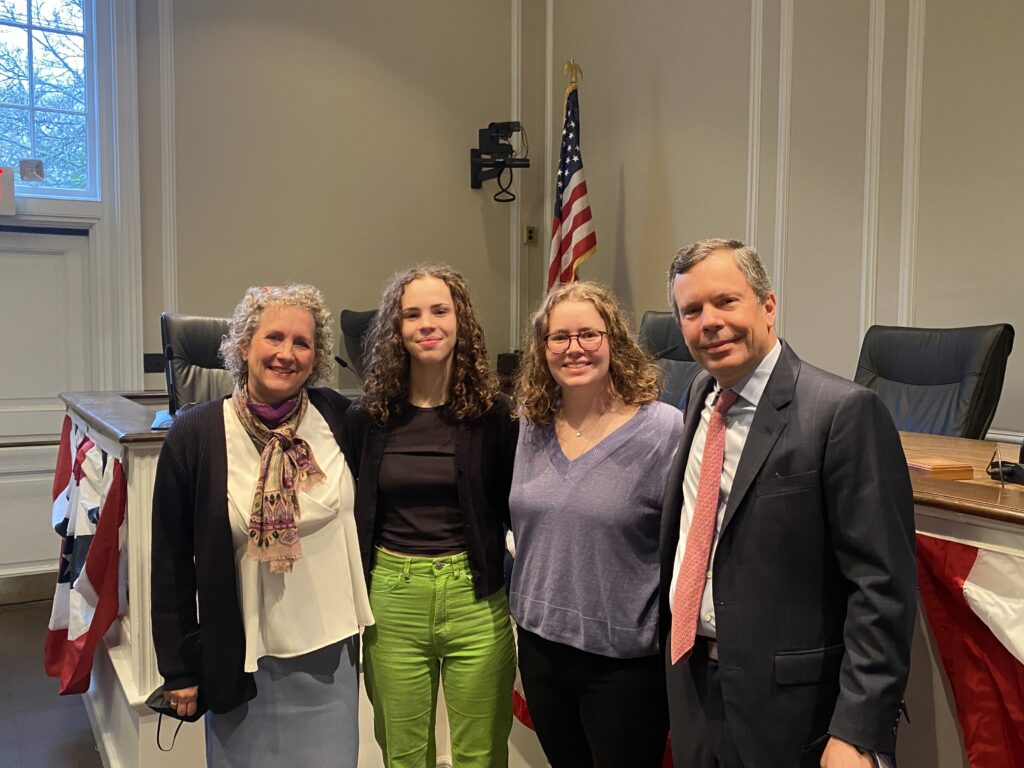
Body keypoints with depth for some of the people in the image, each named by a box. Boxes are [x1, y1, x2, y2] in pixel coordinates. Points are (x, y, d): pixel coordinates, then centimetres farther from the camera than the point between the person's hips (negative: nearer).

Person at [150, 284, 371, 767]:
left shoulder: (337, 416, -6)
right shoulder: (195, 434, -11)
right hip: (247, 659, -1)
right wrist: (179, 669, -2)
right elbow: (171, 561, -5)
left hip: (332, 654, 2)